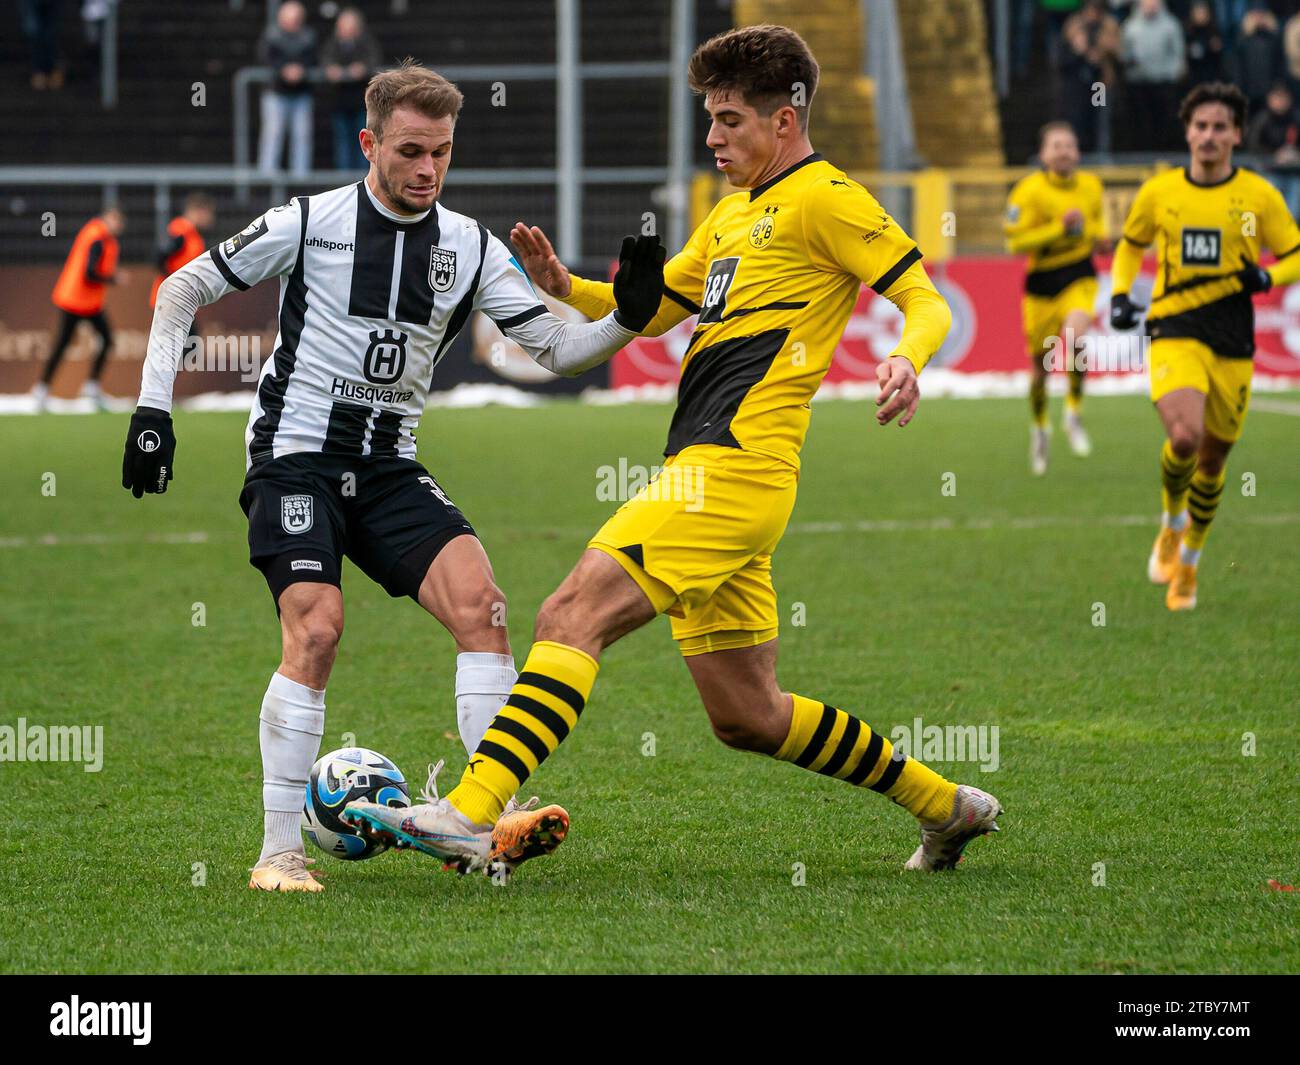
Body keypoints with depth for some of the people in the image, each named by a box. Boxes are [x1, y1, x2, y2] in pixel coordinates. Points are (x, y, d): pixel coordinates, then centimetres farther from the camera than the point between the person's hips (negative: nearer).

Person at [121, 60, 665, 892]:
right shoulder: (310, 223, -7)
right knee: (317, 628, -22)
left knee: (479, 600, -17)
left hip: (390, 468, 4)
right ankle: (281, 850, -15)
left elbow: (557, 347, 3)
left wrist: (626, 320, -17)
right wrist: (153, 409, -5)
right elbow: (181, 291, 2)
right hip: (296, 456, -4)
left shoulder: (469, 246, 4)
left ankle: (497, 819, -16)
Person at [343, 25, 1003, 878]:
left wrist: (907, 361, -28)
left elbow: (927, 303, -6)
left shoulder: (824, 198, -2)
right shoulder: (736, 214, 25)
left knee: (573, 615, -21)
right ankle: (947, 807, 24)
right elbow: (652, 310, 31)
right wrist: (567, 289, 12)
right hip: (705, 470, 10)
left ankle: (470, 816, -30)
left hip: (733, 465, -10)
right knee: (745, 716, 12)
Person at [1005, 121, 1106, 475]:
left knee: (1075, 337, -29)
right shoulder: (1029, 191, -11)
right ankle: (1039, 428, 35)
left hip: (1080, 278, 1)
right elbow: (1015, 241, -16)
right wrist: (1060, 228, -23)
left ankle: (1073, 415, -10)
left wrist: (1094, 234, 1)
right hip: (1041, 282, -1)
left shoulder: (1090, 186, 3)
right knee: (1040, 363, 7)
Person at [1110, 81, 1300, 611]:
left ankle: (1187, 564, 31)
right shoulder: (1159, 191, 3)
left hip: (1232, 343, 1)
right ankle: (1172, 524, 6)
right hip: (1174, 333, -1)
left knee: (1213, 456, 9)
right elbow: (1131, 245, 21)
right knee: (1185, 436, -25)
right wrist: (1119, 295, 6)